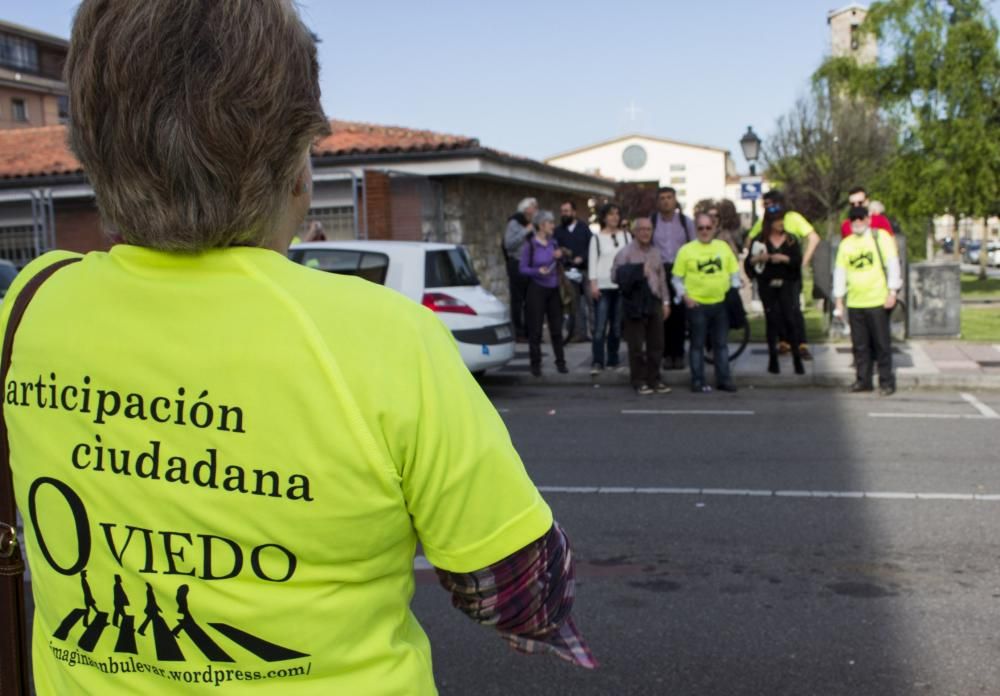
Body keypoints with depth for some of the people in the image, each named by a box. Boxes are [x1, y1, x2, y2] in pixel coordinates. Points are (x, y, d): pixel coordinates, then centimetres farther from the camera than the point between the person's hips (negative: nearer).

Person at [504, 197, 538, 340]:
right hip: (517, 265, -7)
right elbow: (509, 244, -16)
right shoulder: (514, 223, -5)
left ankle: (529, 331, 12)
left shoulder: (532, 224, 17)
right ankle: (518, 332, -1)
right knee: (517, 300, -5)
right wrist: (525, 232, -17)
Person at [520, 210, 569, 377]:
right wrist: (537, 271, -23)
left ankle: (560, 362, 14)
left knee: (556, 327, 6)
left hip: (553, 289, 5)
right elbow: (522, 268, -7)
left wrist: (559, 257, -2)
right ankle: (536, 364, 6)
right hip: (537, 289, -5)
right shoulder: (530, 245, -6)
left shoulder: (553, 243, 10)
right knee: (535, 329, -2)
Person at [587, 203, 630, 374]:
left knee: (617, 325, 7)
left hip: (622, 285, 3)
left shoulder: (626, 236, 10)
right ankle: (597, 362, -9)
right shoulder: (596, 238, 4)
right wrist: (593, 284, -8)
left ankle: (612, 360, 16)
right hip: (603, 286, -3)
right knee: (600, 326, -9)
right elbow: (592, 262, 1)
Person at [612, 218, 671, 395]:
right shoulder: (626, 253, -5)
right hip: (635, 304, -5)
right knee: (637, 346, 0)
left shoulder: (656, 252, 13)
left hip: (654, 302, 5)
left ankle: (654, 380, 19)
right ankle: (639, 382, 8)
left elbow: (662, 278, 13)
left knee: (656, 345, 8)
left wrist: (666, 301, 9)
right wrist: (638, 271, -20)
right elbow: (616, 274, -17)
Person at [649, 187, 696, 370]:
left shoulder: (685, 221, 6)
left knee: (679, 313, 0)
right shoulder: (651, 222, 2)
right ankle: (666, 353, 7)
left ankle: (678, 353, 9)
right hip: (659, 271, -1)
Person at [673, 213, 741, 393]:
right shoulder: (686, 250, -2)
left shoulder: (723, 247, 7)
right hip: (697, 304, -3)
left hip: (721, 303, 3)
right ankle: (698, 381, 11)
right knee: (698, 344, 4)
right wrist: (684, 296, -12)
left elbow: (734, 272, 12)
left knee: (721, 344, 10)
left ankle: (724, 379, 18)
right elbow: (677, 278, 0)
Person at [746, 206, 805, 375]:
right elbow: (749, 262, 0)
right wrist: (758, 258, -19)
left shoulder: (791, 240, 5)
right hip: (767, 285, 0)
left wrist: (784, 258, -19)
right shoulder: (760, 241, 3)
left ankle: (797, 359, 1)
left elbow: (798, 260, -4)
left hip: (786, 284, 0)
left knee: (790, 320, -6)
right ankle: (773, 359, 10)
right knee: (772, 320, 2)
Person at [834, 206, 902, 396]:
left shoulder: (881, 237, 2)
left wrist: (892, 292, -9)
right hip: (854, 302, 4)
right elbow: (840, 272, 13)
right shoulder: (845, 243, 12)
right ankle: (863, 380, 16)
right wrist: (839, 301, 10)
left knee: (882, 343, -1)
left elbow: (892, 264, -2)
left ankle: (886, 381, 7)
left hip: (878, 300, -4)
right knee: (860, 344, 7)